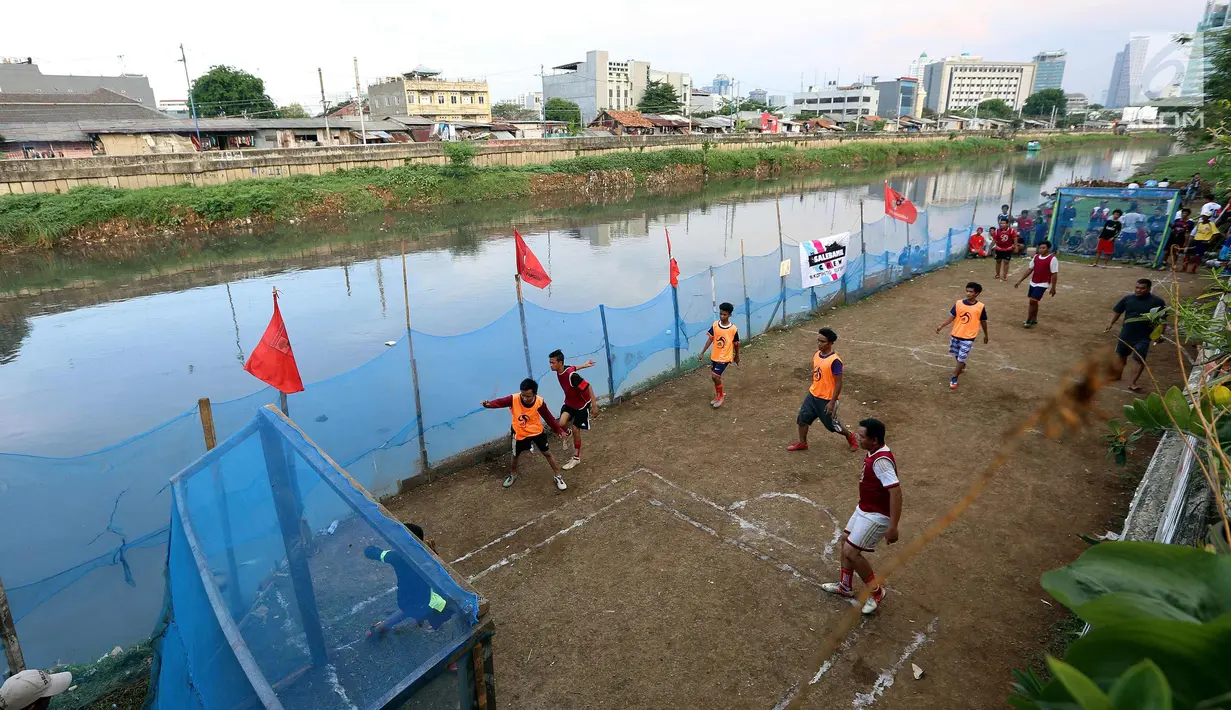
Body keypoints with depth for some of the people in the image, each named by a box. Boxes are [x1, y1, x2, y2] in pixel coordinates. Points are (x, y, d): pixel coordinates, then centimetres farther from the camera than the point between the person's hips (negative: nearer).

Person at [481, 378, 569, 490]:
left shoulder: (539, 402, -27)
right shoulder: (514, 399, -28)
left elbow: (548, 417, -14)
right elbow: (500, 402, -34)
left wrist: (559, 430, -9)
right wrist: (489, 404, -56)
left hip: (537, 431, -1)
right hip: (519, 433, 1)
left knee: (547, 453, 8)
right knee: (515, 455, 21)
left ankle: (558, 477, 27)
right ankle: (513, 475, 50)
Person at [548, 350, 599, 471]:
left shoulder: (571, 375, -35)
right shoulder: (560, 371, -11)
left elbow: (588, 387, -31)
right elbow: (571, 368, 12)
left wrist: (594, 405, -30)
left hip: (582, 404, -6)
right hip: (569, 402, 6)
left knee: (575, 430, 2)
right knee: (562, 423, -16)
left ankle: (576, 458, 21)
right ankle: (568, 433, 21)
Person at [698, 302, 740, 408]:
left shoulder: (733, 329, -16)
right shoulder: (715, 325, -7)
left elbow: (736, 344, -3)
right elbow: (710, 339, 0)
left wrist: (737, 357, 9)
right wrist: (702, 353, -2)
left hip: (725, 357, -4)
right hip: (714, 356, 5)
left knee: (715, 376, -13)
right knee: (716, 377, 16)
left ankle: (721, 396, 10)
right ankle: (718, 396, 36)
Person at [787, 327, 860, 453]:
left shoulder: (834, 361, -25)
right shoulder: (816, 354, -2)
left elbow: (839, 383, -21)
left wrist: (832, 402, -20)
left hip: (826, 399, -7)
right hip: (812, 395, 7)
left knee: (831, 424, 10)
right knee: (802, 418, 9)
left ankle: (850, 436, 38)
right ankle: (802, 443, 28)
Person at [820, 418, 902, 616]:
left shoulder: (881, 460, -30)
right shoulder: (874, 452, 1)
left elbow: (896, 492, -34)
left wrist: (893, 527, -33)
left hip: (876, 516, -10)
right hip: (864, 509, 10)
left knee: (851, 551, -7)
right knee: (845, 541, 18)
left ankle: (876, 591, 13)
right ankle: (846, 587, 34)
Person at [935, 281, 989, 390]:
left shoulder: (980, 307, -12)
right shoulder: (958, 304, -8)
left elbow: (983, 322, 1)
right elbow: (952, 317, 1)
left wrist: (985, 335, 12)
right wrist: (941, 326, -11)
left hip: (968, 337, -3)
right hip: (955, 335, 3)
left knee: (961, 358, -3)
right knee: (957, 355, 21)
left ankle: (954, 378, 10)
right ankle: (962, 366, 51)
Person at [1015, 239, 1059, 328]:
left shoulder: (1052, 259, -14)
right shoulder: (1036, 257, 4)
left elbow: (1054, 274, -13)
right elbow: (1030, 269, 10)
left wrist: (1053, 287, -13)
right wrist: (1020, 281, 7)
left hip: (1042, 284, -7)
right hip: (1033, 283, 7)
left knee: (1033, 301, -12)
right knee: (1033, 302, 16)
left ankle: (1028, 321, -1)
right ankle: (1034, 319, 30)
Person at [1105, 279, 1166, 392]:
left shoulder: (1157, 301, -10)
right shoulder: (1128, 298, -4)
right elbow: (1118, 311, 7)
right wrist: (1111, 323, -5)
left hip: (1143, 336, -3)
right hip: (1126, 333, 3)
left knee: (1140, 360, -6)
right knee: (1121, 354, 20)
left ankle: (1133, 383, 3)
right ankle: (1118, 373, 41)